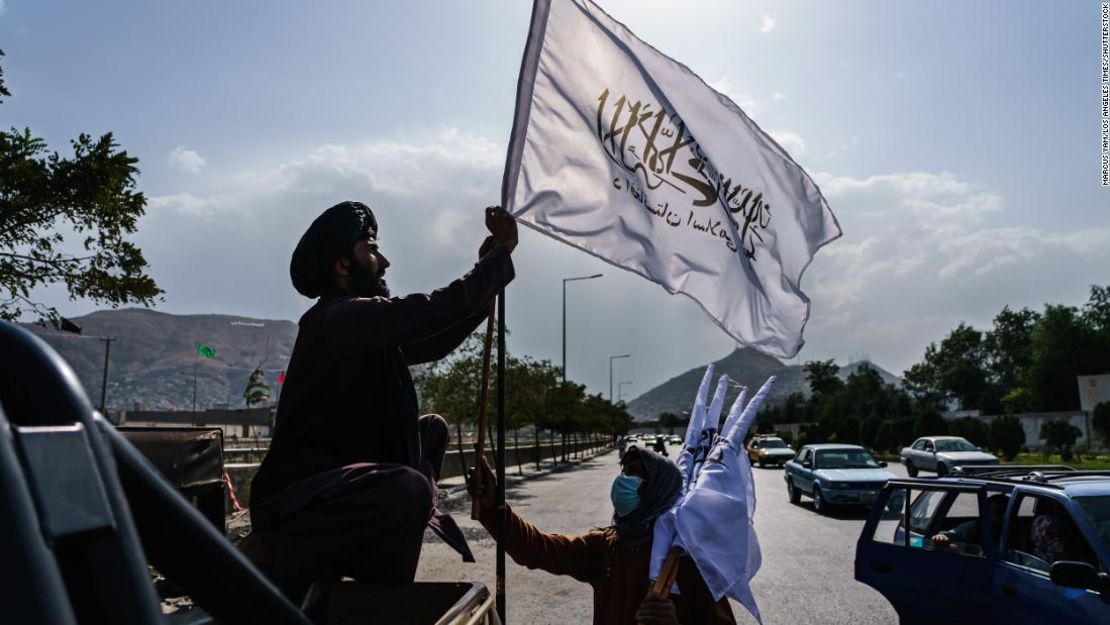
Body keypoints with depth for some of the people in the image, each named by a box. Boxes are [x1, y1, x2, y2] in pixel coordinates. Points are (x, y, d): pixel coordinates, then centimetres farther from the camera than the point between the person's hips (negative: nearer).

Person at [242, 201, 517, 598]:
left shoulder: (363, 325, 14)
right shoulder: (341, 317, -17)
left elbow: (436, 342, 19)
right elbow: (434, 311, -24)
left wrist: (487, 266, 12)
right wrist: (501, 254, -11)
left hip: (332, 482, 10)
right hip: (296, 496, -10)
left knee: (432, 428, 19)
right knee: (410, 489, -36)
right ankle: (266, 551, -11)